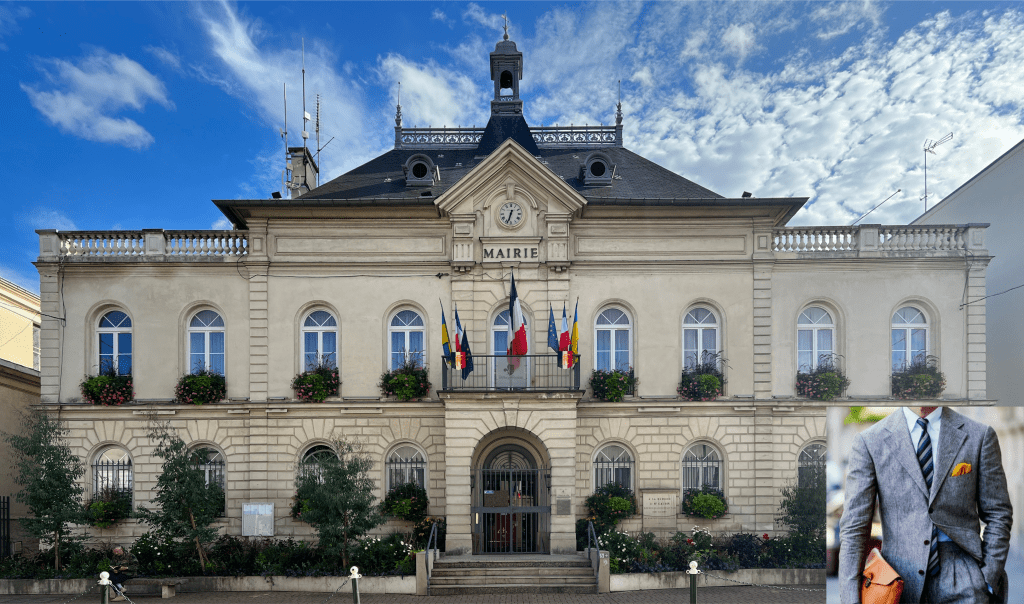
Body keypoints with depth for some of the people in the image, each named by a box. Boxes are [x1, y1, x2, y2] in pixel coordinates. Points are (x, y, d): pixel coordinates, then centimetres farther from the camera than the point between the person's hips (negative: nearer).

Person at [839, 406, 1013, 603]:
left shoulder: (980, 435, 3)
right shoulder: (869, 441, -2)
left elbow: (998, 514, 7)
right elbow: (854, 526, -4)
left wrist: (989, 581, 0)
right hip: (899, 577, -1)